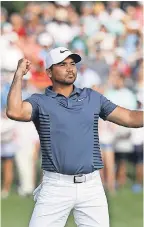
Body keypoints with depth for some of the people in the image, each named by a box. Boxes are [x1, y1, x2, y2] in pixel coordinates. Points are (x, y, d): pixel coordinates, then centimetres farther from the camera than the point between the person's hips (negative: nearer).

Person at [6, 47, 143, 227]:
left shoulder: (93, 98, 13)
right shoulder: (40, 102, 3)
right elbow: (15, 112, -16)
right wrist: (19, 75, -9)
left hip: (91, 186, 3)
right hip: (55, 186, -3)